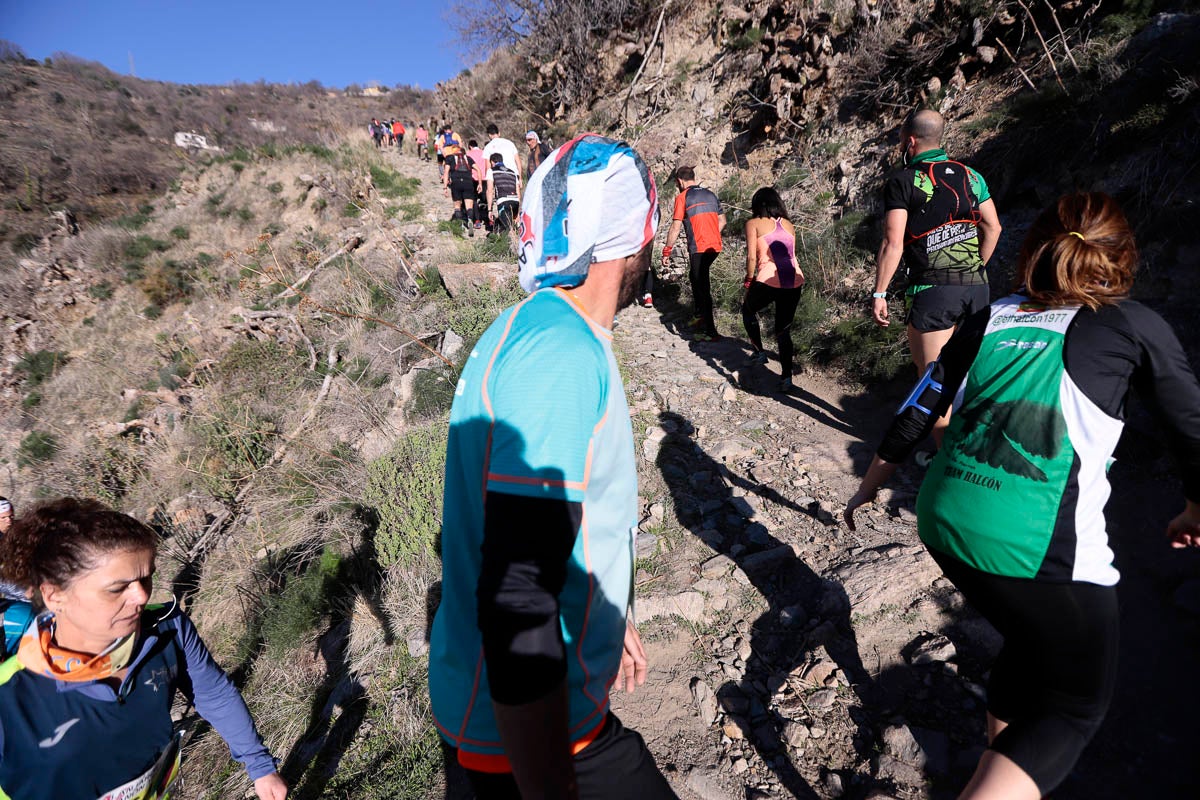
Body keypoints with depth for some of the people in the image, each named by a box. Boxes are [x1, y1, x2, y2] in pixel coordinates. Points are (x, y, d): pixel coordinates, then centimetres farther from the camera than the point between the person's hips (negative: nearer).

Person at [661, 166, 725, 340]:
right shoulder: (710, 195, 14)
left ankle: (710, 331, -4)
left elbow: (675, 228, -9)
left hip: (698, 248, -7)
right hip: (715, 246, 7)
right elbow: (722, 221, 19)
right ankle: (701, 316, 31)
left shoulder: (682, 197, -5)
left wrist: (666, 252, -4)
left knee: (702, 287, -3)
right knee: (695, 277, 25)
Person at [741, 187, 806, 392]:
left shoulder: (753, 223, 6)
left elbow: (751, 257, -3)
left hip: (769, 280, -4)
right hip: (795, 281, 4)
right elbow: (790, 254, 15)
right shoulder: (788, 224, 20)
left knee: (748, 309, 28)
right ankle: (787, 377, 8)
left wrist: (749, 281, 8)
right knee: (784, 330, 16)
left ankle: (759, 351, 25)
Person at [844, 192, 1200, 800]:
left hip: (944, 523, 5)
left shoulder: (991, 318, 10)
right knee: (1077, 708, 16)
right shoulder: (1132, 326, 1)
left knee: (1031, 642, 32)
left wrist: (870, 485, 26)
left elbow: (918, 411, 13)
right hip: (1038, 547, -5)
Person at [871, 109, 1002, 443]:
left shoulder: (902, 180, -4)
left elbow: (893, 243, -12)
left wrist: (879, 294, -8)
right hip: (976, 287, 6)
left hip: (932, 290, -6)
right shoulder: (970, 175, 13)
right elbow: (993, 227, 13)